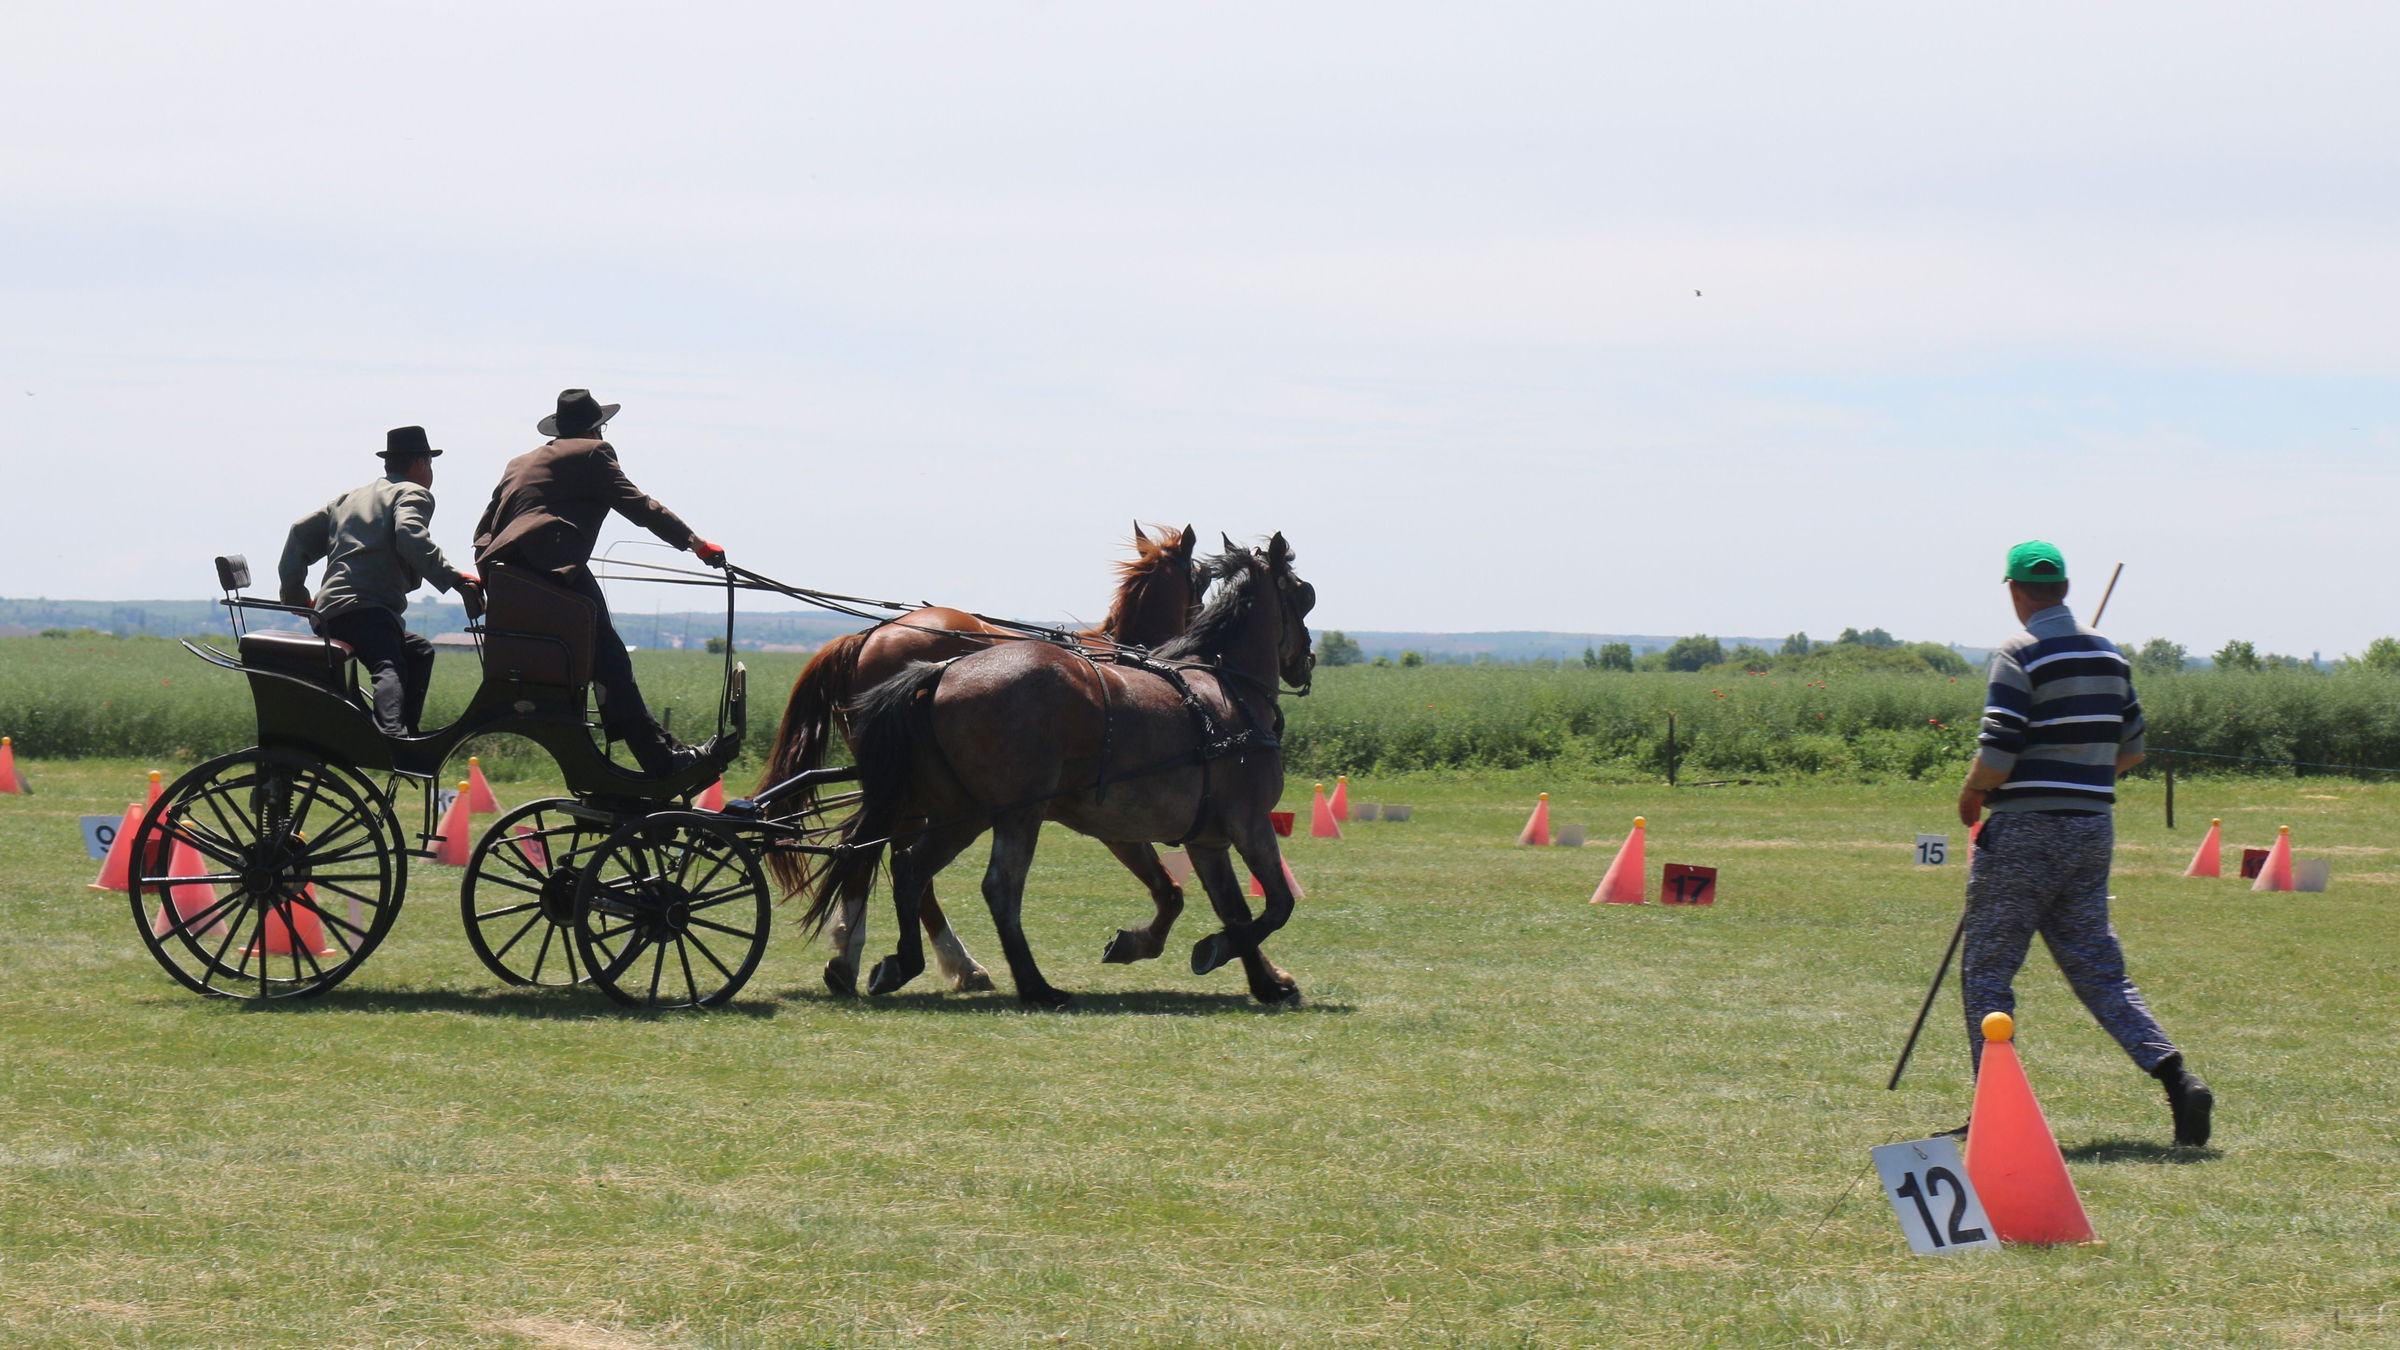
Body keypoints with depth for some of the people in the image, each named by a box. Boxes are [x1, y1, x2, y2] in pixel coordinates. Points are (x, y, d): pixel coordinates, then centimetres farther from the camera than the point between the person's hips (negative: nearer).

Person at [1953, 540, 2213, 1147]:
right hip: (2093, 829, 6)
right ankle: (2172, 1071, -10)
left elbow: (1998, 754, -18)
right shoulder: (2109, 655, 10)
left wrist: (1971, 795, 1)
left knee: (1986, 971, 4)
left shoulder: (2019, 656, -11)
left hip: (2026, 831, -6)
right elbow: (2131, 749, 15)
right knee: (2099, 971, 9)